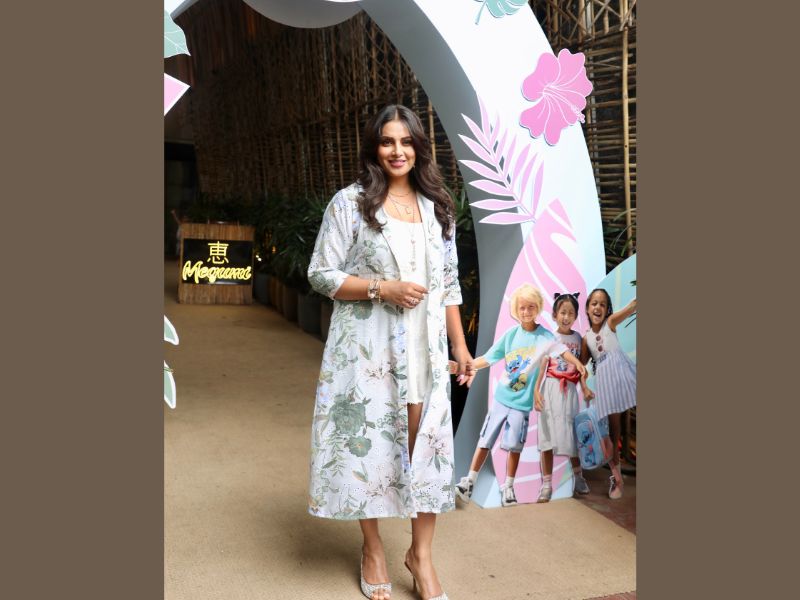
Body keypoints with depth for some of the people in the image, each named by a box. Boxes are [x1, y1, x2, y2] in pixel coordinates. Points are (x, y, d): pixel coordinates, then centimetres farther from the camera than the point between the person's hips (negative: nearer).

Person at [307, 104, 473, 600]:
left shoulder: (437, 207, 10)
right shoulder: (349, 203, -3)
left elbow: (449, 284, 13)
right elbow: (321, 273, -5)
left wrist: (460, 345, 9)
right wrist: (383, 288, -16)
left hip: (425, 348, 3)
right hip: (367, 347, -3)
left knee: (430, 444, 2)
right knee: (368, 442, 5)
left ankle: (421, 553, 19)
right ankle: (373, 548, 26)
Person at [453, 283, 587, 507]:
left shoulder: (544, 336, -7)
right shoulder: (511, 334, -1)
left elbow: (560, 349, -24)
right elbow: (489, 357, 5)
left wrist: (576, 362, -41)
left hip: (522, 402, -2)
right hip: (501, 397, 2)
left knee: (514, 446, 2)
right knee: (485, 441, 7)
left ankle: (508, 488, 18)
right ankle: (469, 481, 16)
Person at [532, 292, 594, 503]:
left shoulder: (577, 338, 7)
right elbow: (542, 366, -6)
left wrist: (585, 388, 0)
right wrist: (536, 391, -14)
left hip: (570, 390, 3)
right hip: (551, 389, -3)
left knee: (572, 434, 11)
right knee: (547, 435, -1)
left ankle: (578, 477, 30)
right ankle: (546, 484, 4)